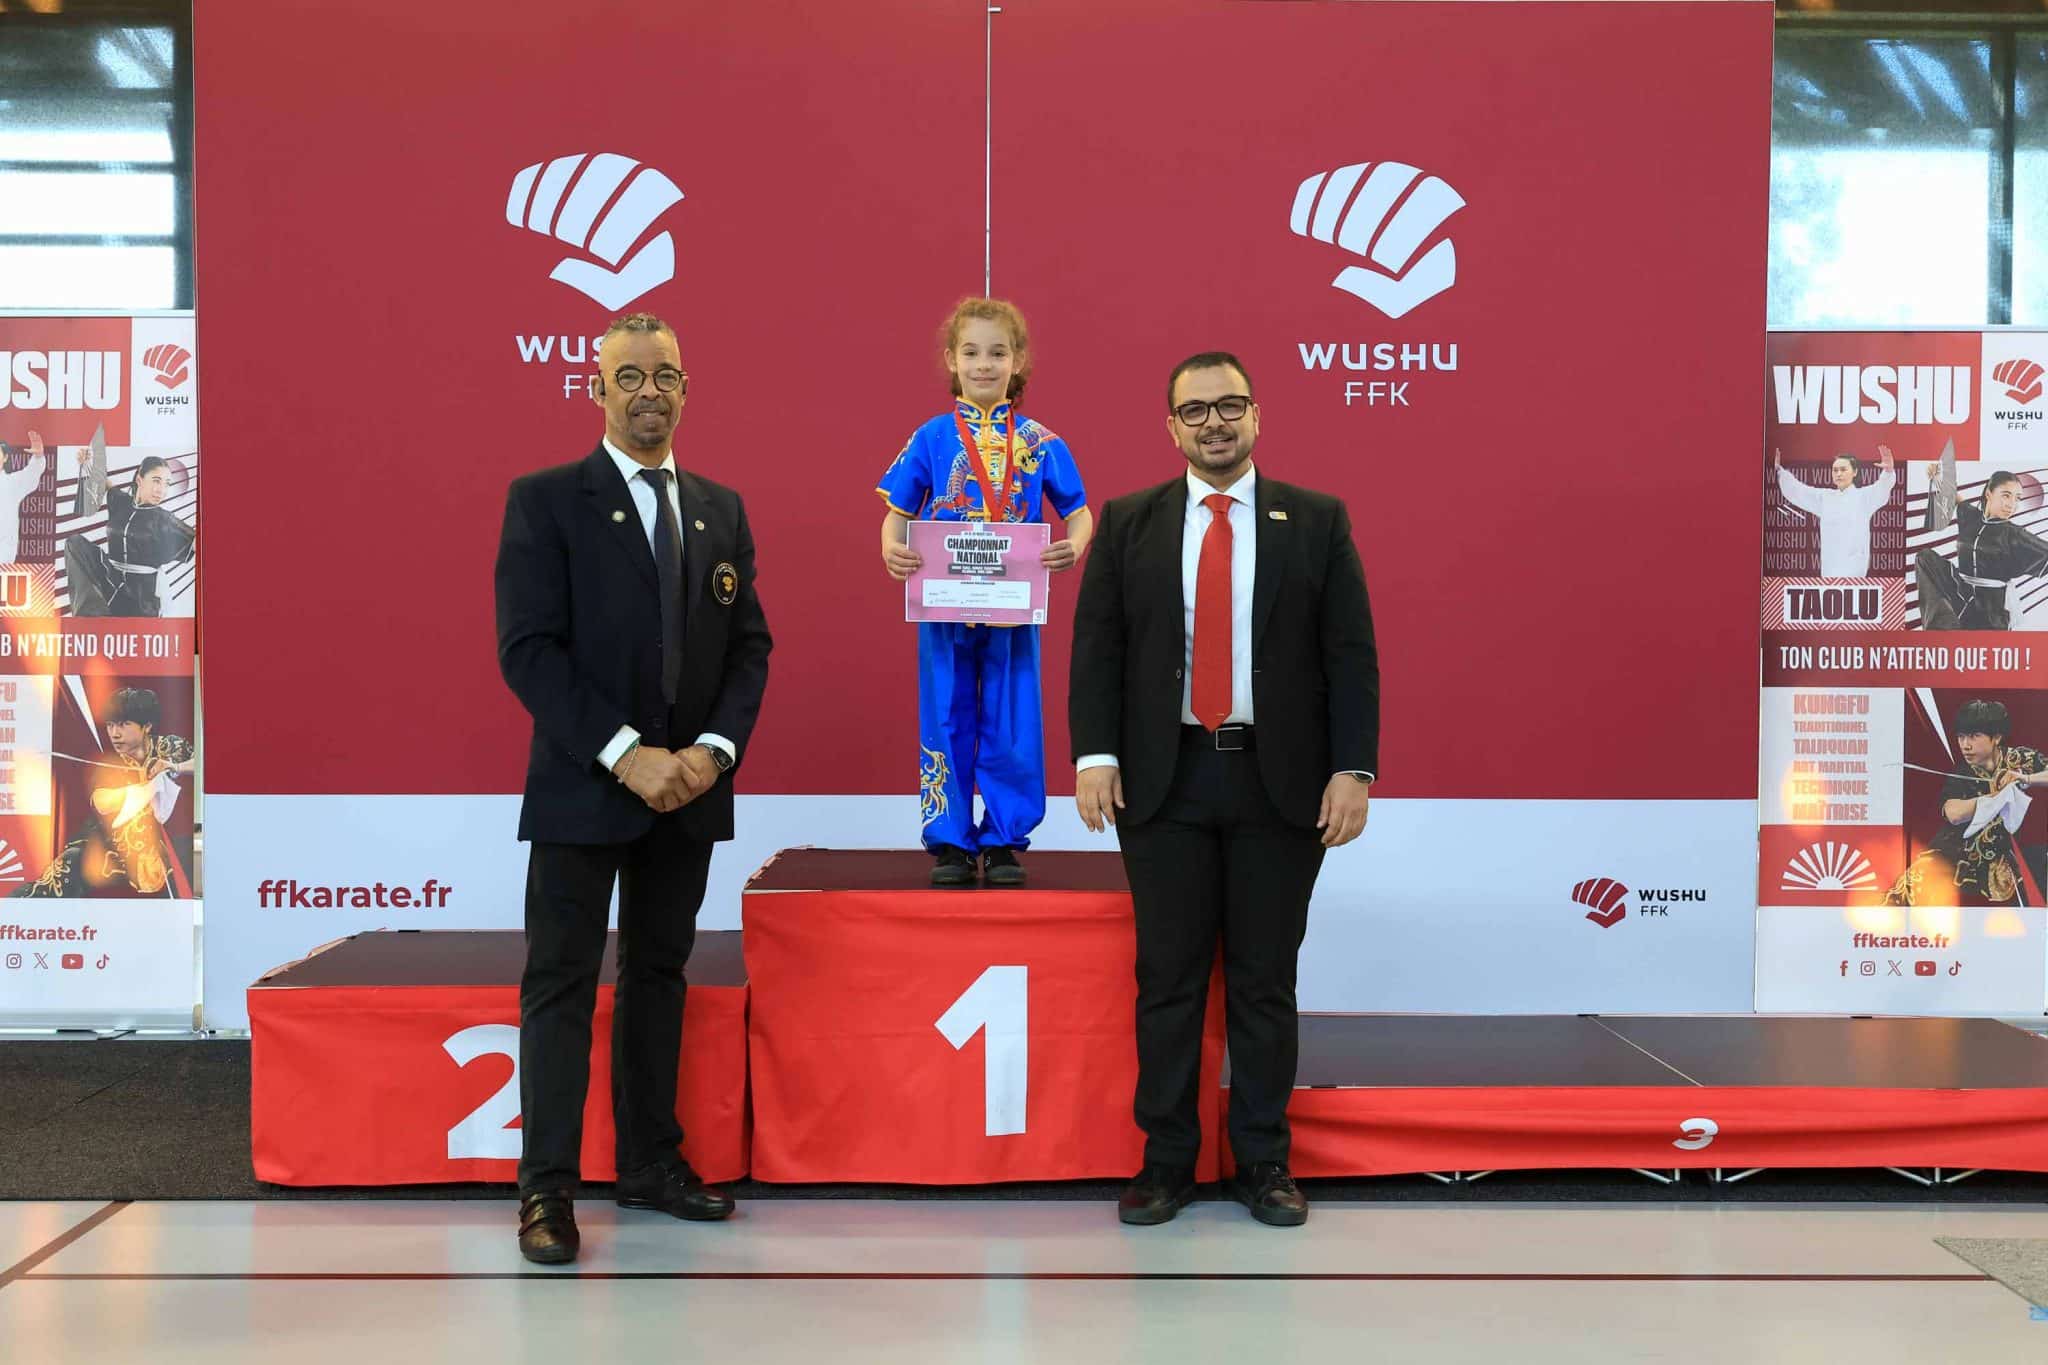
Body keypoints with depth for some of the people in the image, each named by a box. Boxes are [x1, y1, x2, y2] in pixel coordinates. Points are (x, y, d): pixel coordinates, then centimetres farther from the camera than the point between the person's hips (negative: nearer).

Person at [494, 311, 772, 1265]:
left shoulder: (720, 508, 11)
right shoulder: (545, 501, -4)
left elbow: (749, 644, 10)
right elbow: (528, 648, -12)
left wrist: (715, 749, -7)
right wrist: (625, 755, -18)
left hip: (690, 788, 5)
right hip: (580, 791, -4)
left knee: (659, 974, 13)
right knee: (561, 984, 0)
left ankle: (650, 1162, 24)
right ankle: (547, 1189, 7)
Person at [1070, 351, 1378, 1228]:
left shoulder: (1317, 522, 4)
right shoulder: (1128, 524, 7)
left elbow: (1352, 654, 1)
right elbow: (1096, 647, 3)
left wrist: (1353, 768, -7)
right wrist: (1095, 755, -9)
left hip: (1280, 784, 0)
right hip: (1163, 784, 1)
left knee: (1265, 980, 7)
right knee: (1167, 979, 6)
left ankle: (1263, 1163, 18)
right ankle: (1167, 1162, 17)